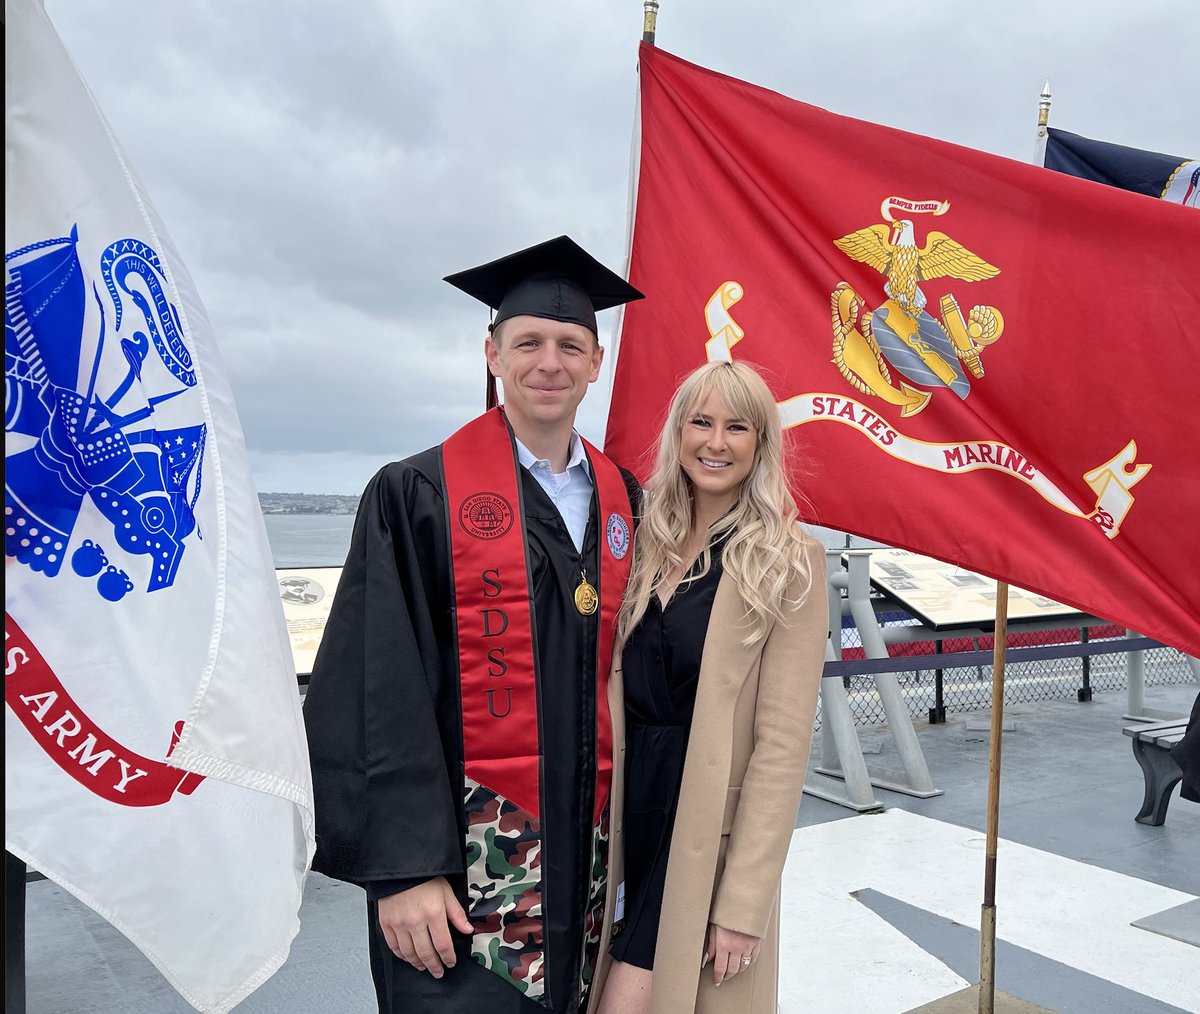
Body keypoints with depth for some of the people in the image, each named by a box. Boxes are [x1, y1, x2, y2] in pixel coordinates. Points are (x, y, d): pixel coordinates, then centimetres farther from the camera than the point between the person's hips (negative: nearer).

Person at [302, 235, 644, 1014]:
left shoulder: (620, 501, 6)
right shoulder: (419, 495, -8)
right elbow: (381, 693, -12)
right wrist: (403, 865, -16)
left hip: (588, 844, 5)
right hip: (461, 851, -4)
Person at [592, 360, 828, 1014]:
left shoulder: (789, 561, -10)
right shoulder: (648, 542, 5)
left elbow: (783, 741, -13)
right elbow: (616, 689, 9)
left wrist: (744, 903, -15)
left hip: (708, 828, -5)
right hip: (625, 803, 5)